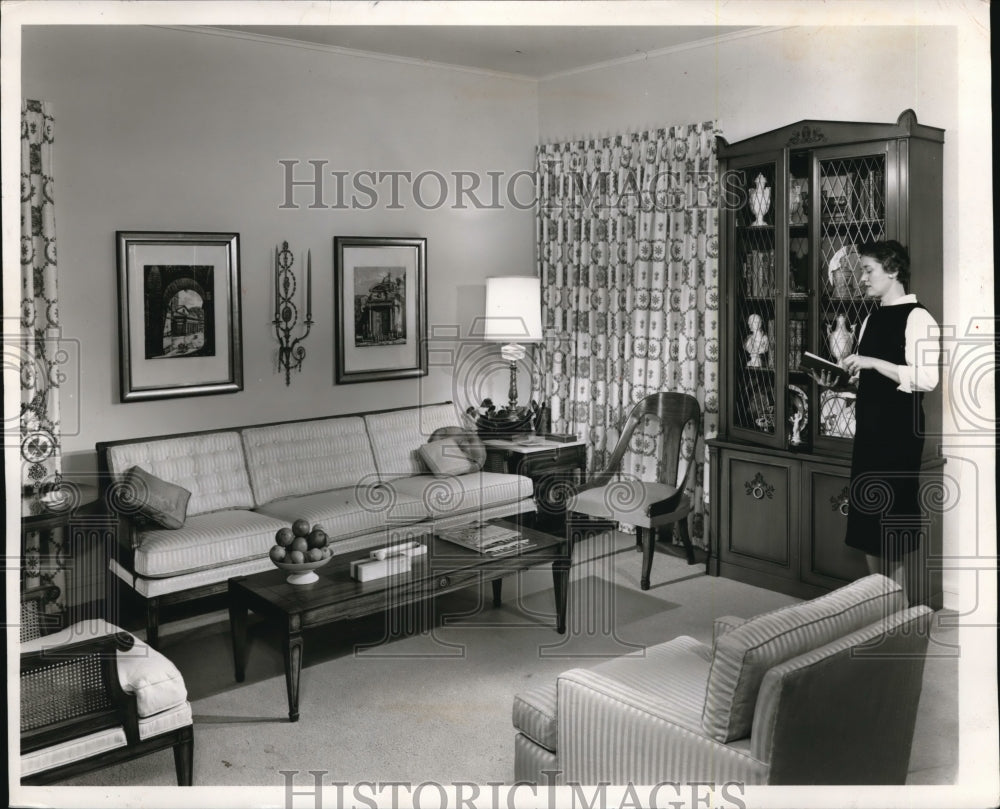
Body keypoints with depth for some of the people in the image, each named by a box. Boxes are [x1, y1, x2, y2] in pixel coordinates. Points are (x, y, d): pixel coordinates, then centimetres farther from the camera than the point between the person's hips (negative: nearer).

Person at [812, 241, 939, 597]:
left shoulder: (917, 317, -11)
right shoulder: (872, 319, 14)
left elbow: (927, 378, -21)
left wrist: (873, 363, -21)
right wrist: (841, 379, 4)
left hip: (899, 433, -8)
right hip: (868, 429, 8)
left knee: (892, 524, -3)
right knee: (866, 524, 11)